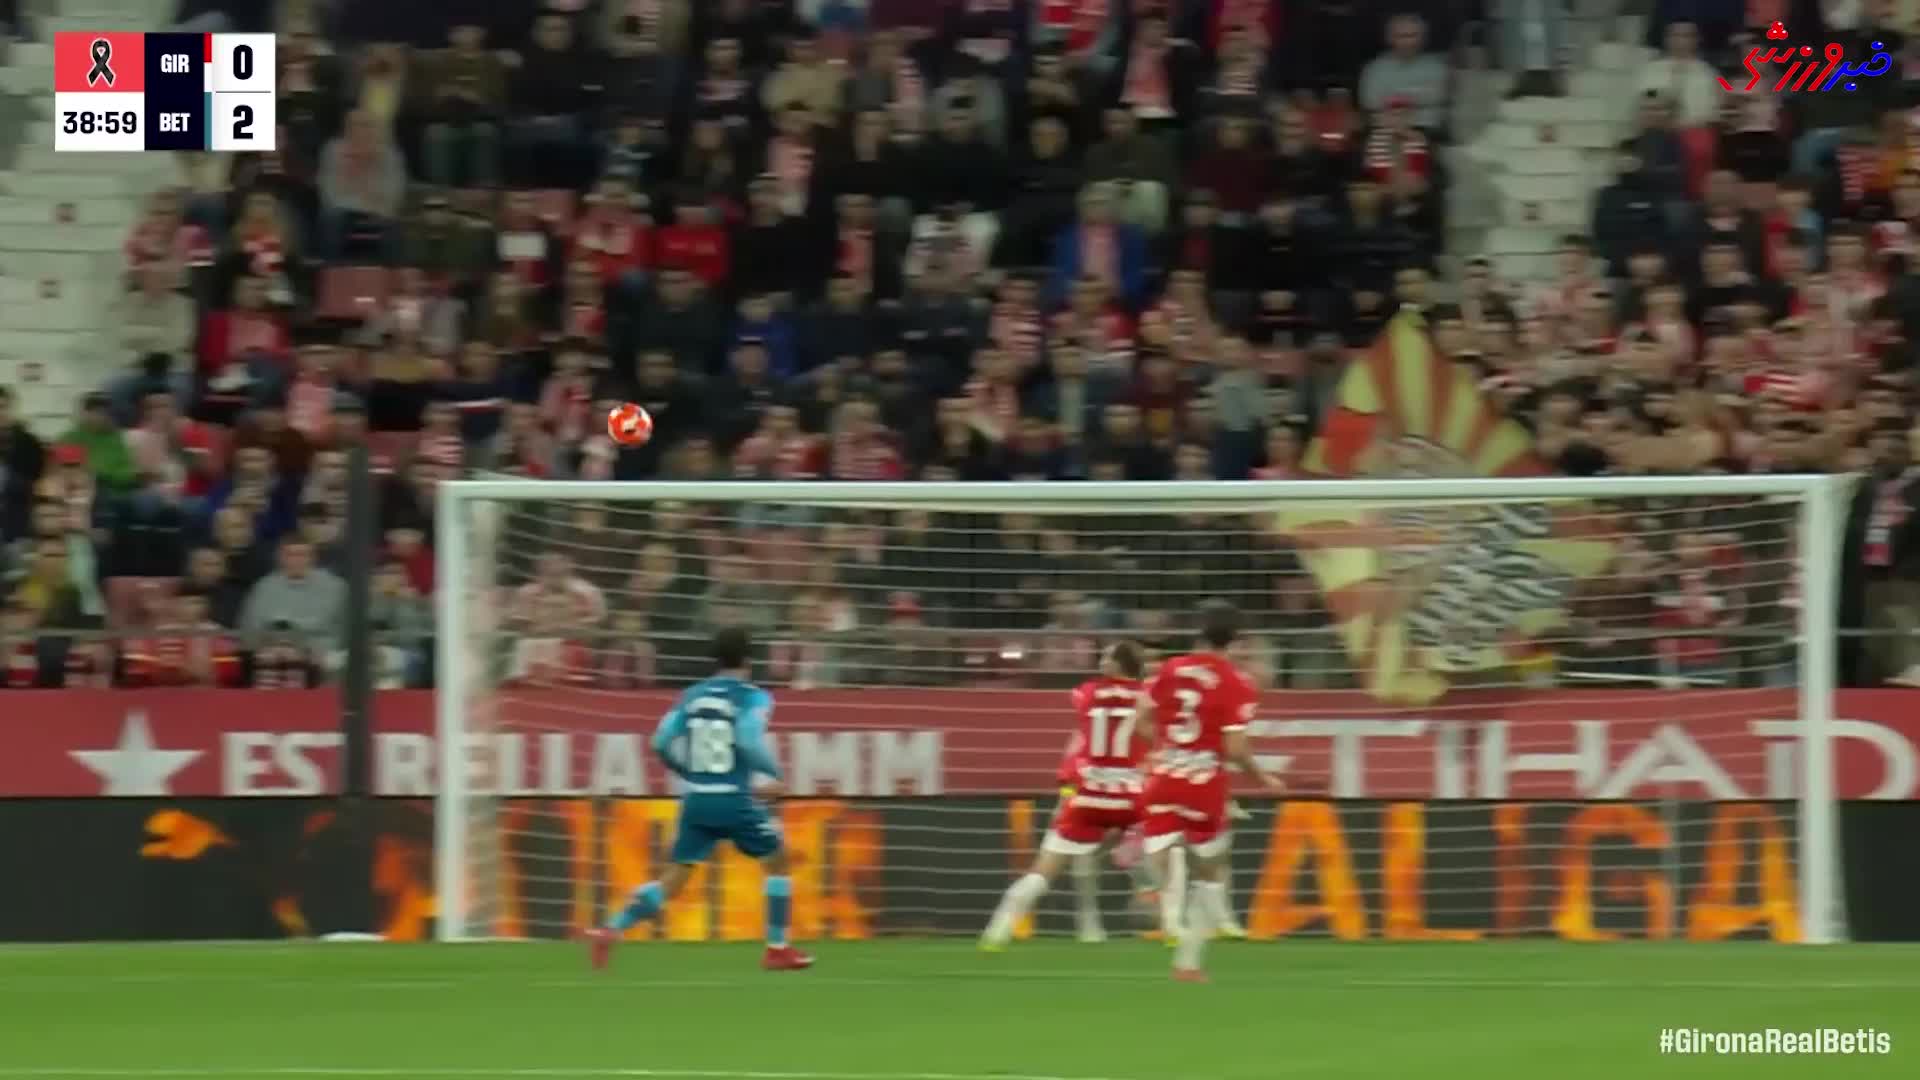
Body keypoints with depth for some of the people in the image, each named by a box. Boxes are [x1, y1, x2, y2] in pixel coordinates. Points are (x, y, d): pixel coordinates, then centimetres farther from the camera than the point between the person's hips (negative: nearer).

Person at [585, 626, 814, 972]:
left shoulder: (692, 695, 10)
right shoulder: (753, 697, -4)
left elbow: (662, 742, 5)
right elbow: (750, 740, -21)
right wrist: (773, 775, -6)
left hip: (697, 799, 4)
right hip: (735, 800, -4)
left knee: (675, 877, 6)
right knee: (778, 861, 16)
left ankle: (610, 930, -13)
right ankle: (777, 948, 16)